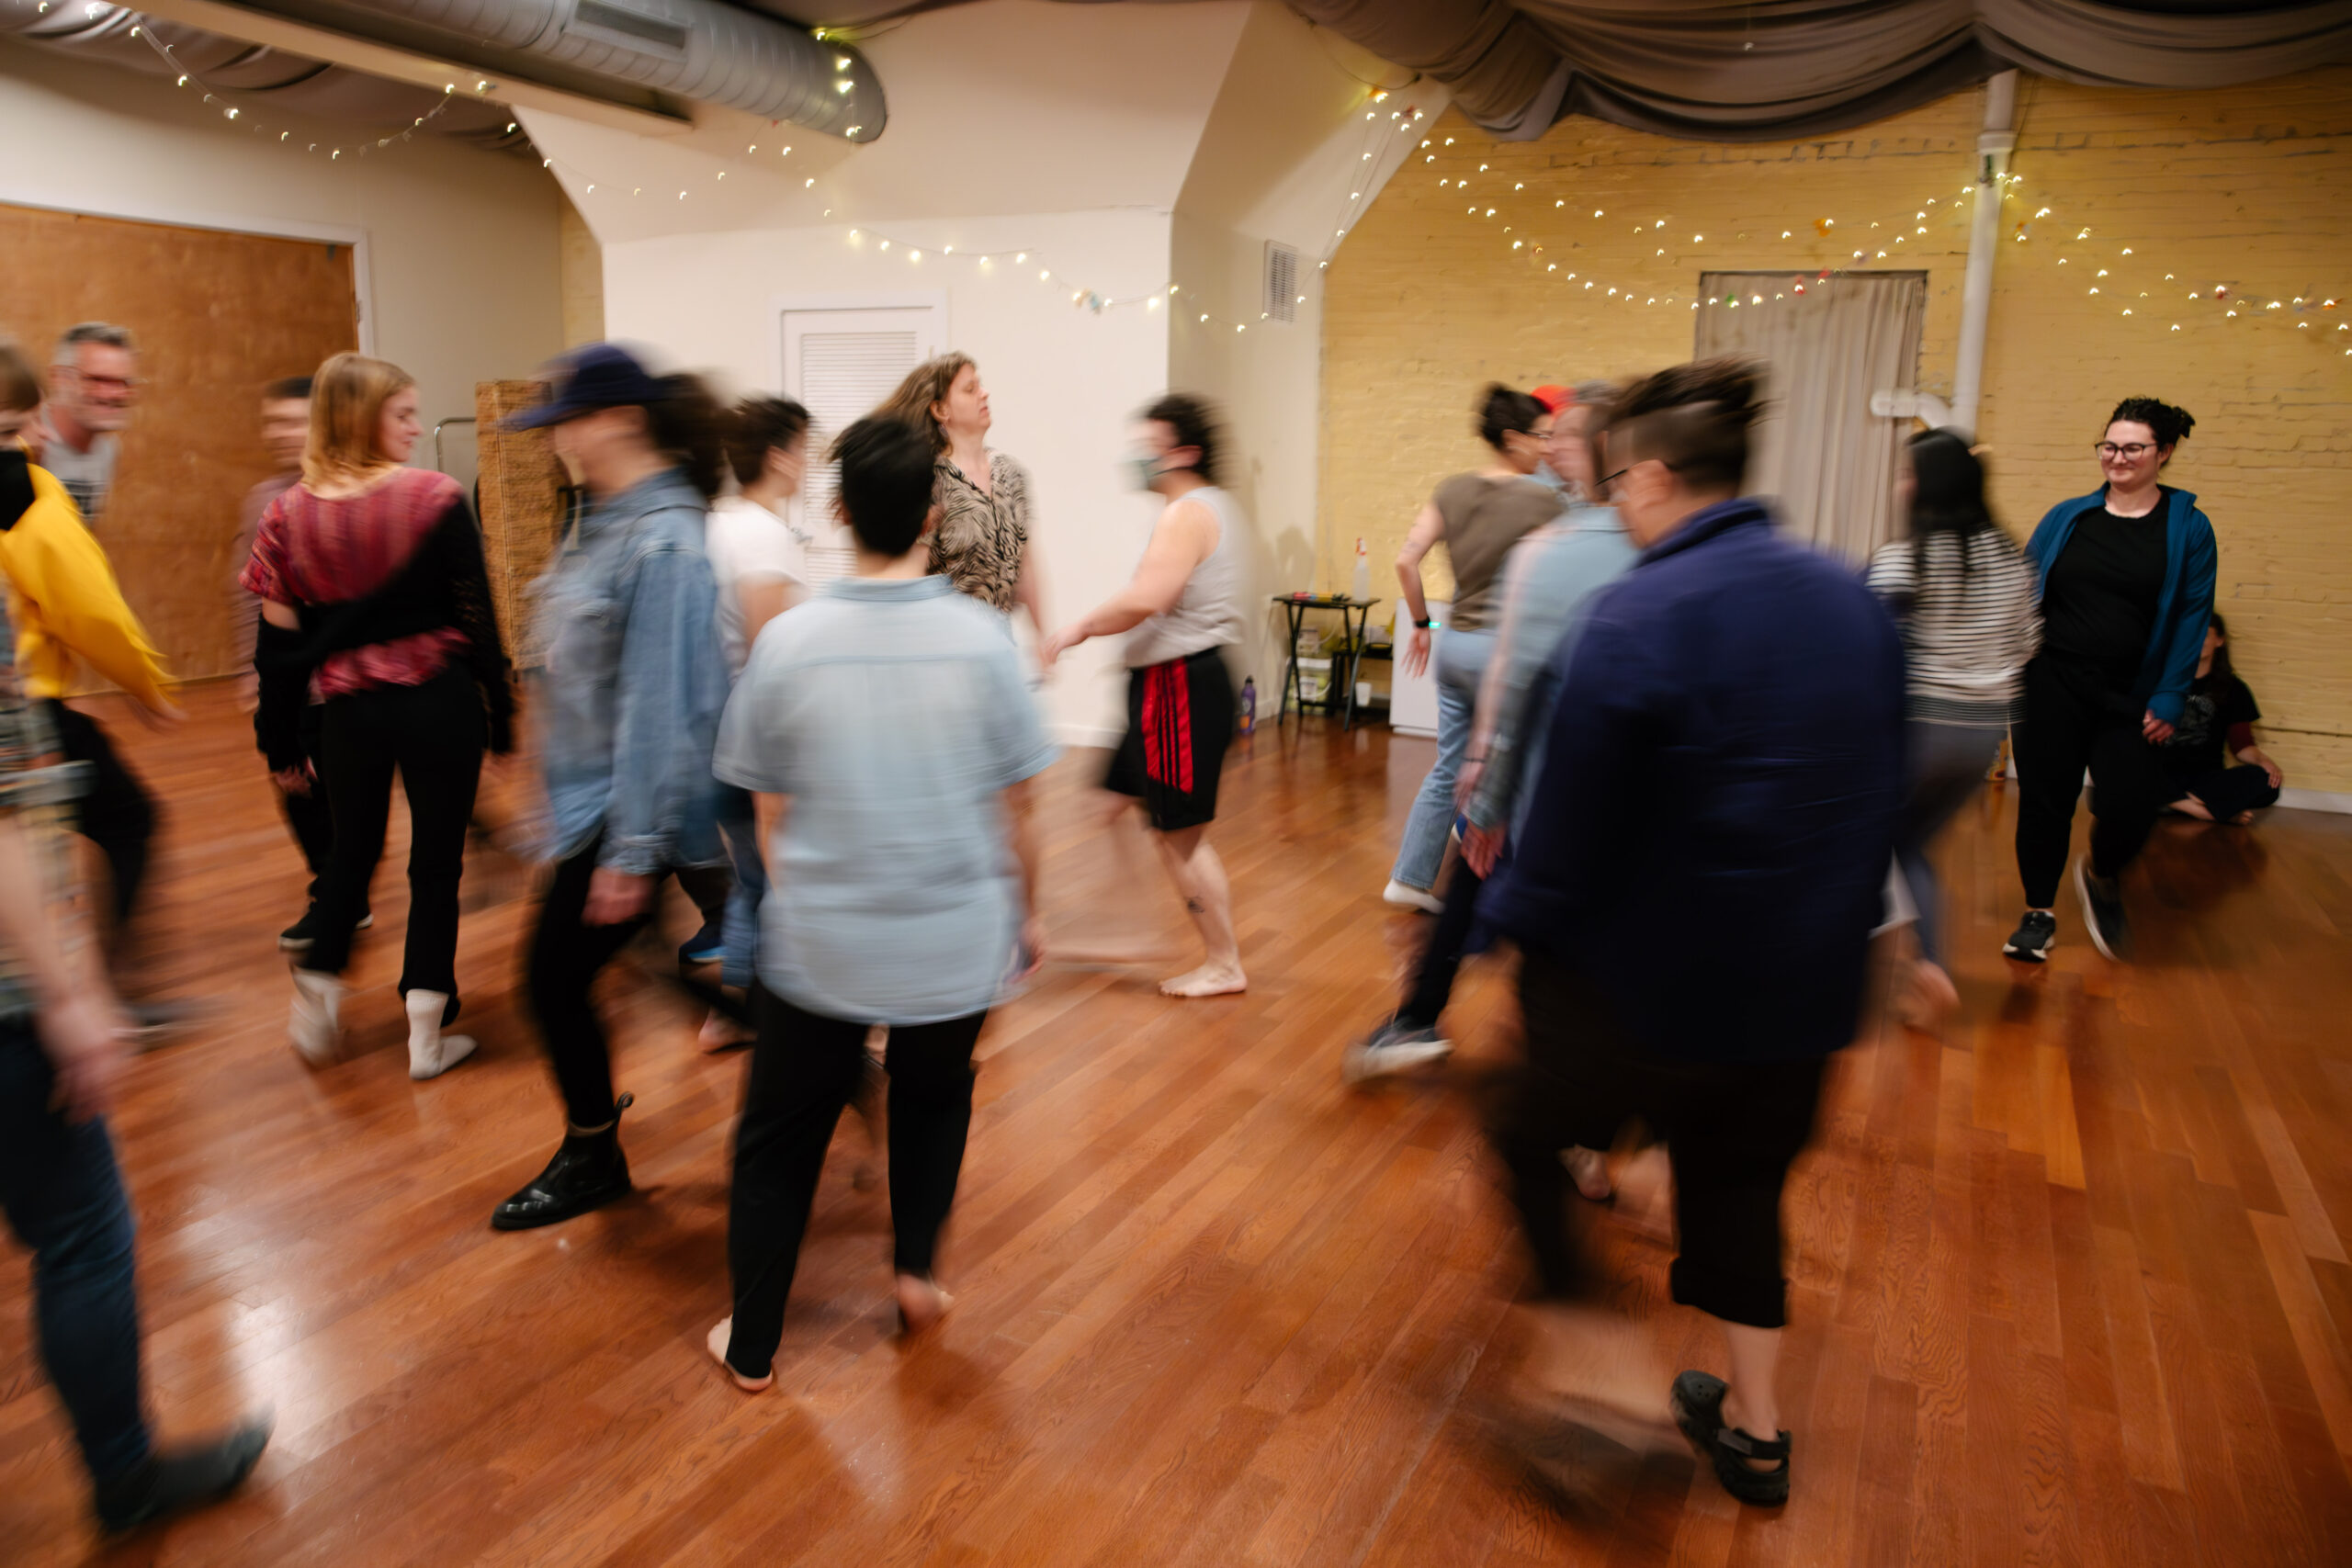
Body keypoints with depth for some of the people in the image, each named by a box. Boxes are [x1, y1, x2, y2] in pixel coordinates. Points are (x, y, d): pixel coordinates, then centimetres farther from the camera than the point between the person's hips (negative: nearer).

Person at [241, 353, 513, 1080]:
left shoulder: (288, 512, -1)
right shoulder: (436, 499, -11)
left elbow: (278, 639, 2)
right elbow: (477, 616, -10)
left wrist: (282, 742, 11)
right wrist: (500, 714, -1)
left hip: (348, 710, 3)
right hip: (440, 704, -3)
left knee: (350, 849, 25)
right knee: (436, 861, 9)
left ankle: (317, 992, 32)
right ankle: (427, 1035, 14)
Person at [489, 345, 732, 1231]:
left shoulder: (663, 539, -21)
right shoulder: (609, 520, 8)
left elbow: (658, 701, -24)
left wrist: (632, 851, -22)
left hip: (627, 806, -9)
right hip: (591, 794, 9)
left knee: (556, 976, 1)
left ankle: (591, 1158, 23)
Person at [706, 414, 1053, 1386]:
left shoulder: (789, 642, -10)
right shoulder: (977, 638, -11)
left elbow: (771, 811, -2)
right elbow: (1013, 806, -4)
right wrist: (1026, 910, 12)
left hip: (820, 943, 0)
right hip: (957, 942, 1)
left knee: (779, 1140, 18)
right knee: (933, 1099, 29)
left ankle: (751, 1347, 29)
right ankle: (916, 1266, 23)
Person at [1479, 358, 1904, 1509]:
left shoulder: (1636, 616, -19)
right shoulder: (1850, 601, 3)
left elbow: (1573, 811, -16)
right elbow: (1883, 788, 12)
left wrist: (1520, 916, 2)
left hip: (1653, 980, -7)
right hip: (1807, 982, 7)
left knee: (1527, 1133, 17)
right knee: (1740, 1177, 24)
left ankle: (1599, 1357, 14)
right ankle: (1752, 1425, 36)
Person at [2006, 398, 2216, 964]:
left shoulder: (2188, 528, 2)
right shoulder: (2067, 517, 6)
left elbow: (2192, 618, -1)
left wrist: (2168, 699, -7)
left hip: (2128, 698, -1)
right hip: (2051, 684, 1)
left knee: (2130, 806, -9)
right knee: (2044, 800, 4)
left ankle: (2099, 876, 26)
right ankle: (2039, 913, 21)